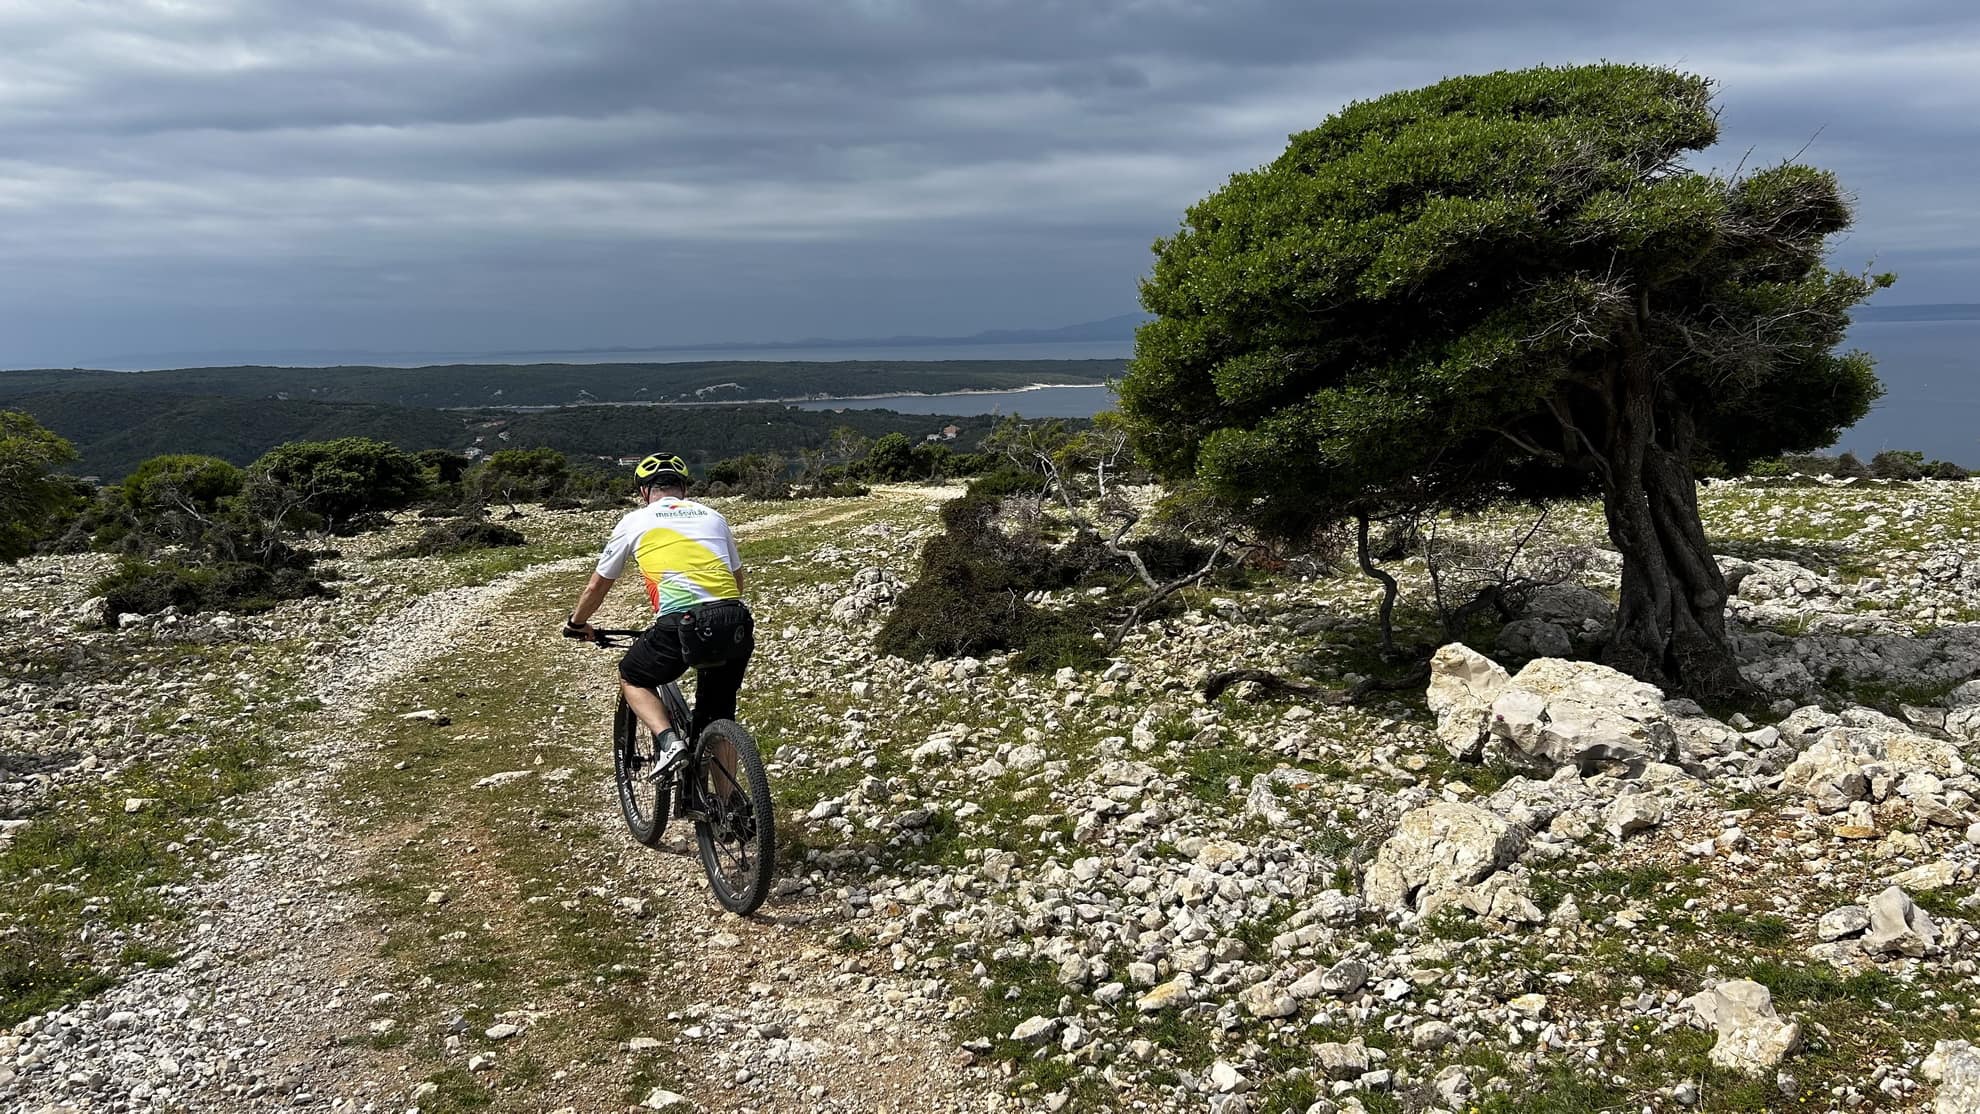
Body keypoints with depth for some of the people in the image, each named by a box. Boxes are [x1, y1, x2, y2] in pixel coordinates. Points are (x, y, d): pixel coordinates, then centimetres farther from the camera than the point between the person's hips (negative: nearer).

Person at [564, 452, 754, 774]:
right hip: (736, 626, 4)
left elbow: (597, 586, 26)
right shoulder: (713, 516, 24)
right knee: (719, 719, 22)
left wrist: (576, 623, 44)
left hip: (682, 623, -3)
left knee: (632, 678, 24)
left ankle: (668, 741, 1)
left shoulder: (635, 522, 16)